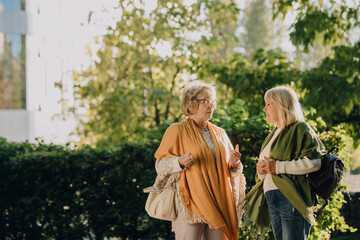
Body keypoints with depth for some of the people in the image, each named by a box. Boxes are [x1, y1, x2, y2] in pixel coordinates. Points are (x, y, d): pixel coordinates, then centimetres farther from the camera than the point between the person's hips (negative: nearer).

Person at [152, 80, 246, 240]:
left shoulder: (219, 133, 18)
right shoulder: (177, 130, 2)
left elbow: (229, 172, 18)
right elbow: (161, 163, -4)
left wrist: (234, 164, -4)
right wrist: (179, 162, -23)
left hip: (218, 205, 5)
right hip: (190, 204, -5)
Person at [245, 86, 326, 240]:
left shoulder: (300, 129, -1)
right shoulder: (273, 134, 26)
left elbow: (314, 162, -15)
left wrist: (279, 167, -16)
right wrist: (261, 170, 6)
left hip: (291, 199, -8)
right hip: (272, 201, 8)